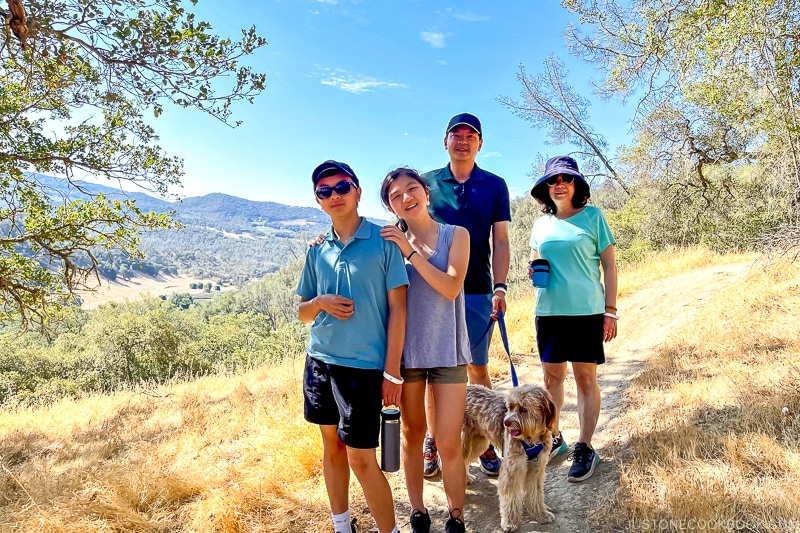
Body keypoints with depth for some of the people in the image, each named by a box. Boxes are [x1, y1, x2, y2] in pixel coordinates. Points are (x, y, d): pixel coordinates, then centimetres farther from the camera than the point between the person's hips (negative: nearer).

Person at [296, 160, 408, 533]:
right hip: (320, 360, 6)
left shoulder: (382, 241, -7)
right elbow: (303, 312, 13)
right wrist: (320, 302, -11)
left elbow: (398, 308, -8)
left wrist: (393, 371, -11)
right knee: (332, 445, 17)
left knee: (361, 458, -1)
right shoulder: (317, 250, 6)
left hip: (364, 364, -5)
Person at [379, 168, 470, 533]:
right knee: (412, 435, 14)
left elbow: (451, 287, -13)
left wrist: (411, 252, -17)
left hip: (446, 351, -1)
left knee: (449, 443, 1)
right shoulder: (391, 241, 1)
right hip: (405, 350, 2)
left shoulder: (456, 235, -1)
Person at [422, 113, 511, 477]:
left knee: (478, 368, 6)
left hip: (477, 291, 0)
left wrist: (500, 287, -7)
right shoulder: (427, 182, 7)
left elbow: (500, 242, 4)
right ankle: (432, 443, 19)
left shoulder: (494, 185, 7)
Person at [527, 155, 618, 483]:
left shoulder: (592, 216, 0)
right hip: (548, 311, 4)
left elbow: (609, 265, 0)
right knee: (552, 377, 11)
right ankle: (553, 439, 27)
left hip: (586, 311, -4)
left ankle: (585, 449, 16)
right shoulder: (541, 225, 11)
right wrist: (533, 270, -5)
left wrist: (610, 311, -5)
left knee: (586, 379, 4)